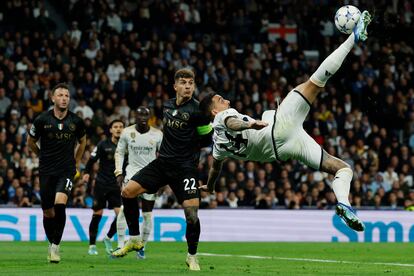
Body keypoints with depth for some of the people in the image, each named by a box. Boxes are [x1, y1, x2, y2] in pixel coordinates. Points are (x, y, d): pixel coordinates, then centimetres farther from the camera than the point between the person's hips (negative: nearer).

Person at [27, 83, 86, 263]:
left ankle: (56, 245, -12)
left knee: (60, 203, -23)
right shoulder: (42, 120, -5)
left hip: (67, 170, -1)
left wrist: (77, 162, 19)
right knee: (48, 212, 4)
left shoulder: (76, 121, 0)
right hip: (46, 171, 1)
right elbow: (31, 142, 12)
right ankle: (51, 243, 28)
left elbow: (82, 141, 20)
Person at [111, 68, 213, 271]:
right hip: (162, 162, 6)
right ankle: (134, 240, 12)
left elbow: (206, 140, -7)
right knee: (127, 192, -3)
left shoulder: (197, 110, -11)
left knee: (191, 212, -17)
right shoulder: (168, 105, 8)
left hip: (185, 168, -6)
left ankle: (192, 257, 5)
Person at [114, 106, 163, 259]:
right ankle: (120, 246, -9)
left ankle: (142, 247, 16)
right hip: (132, 172, 0)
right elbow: (119, 152, 9)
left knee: (148, 214, 1)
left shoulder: (157, 135, -3)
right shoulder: (127, 132, -1)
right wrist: (119, 172, -1)